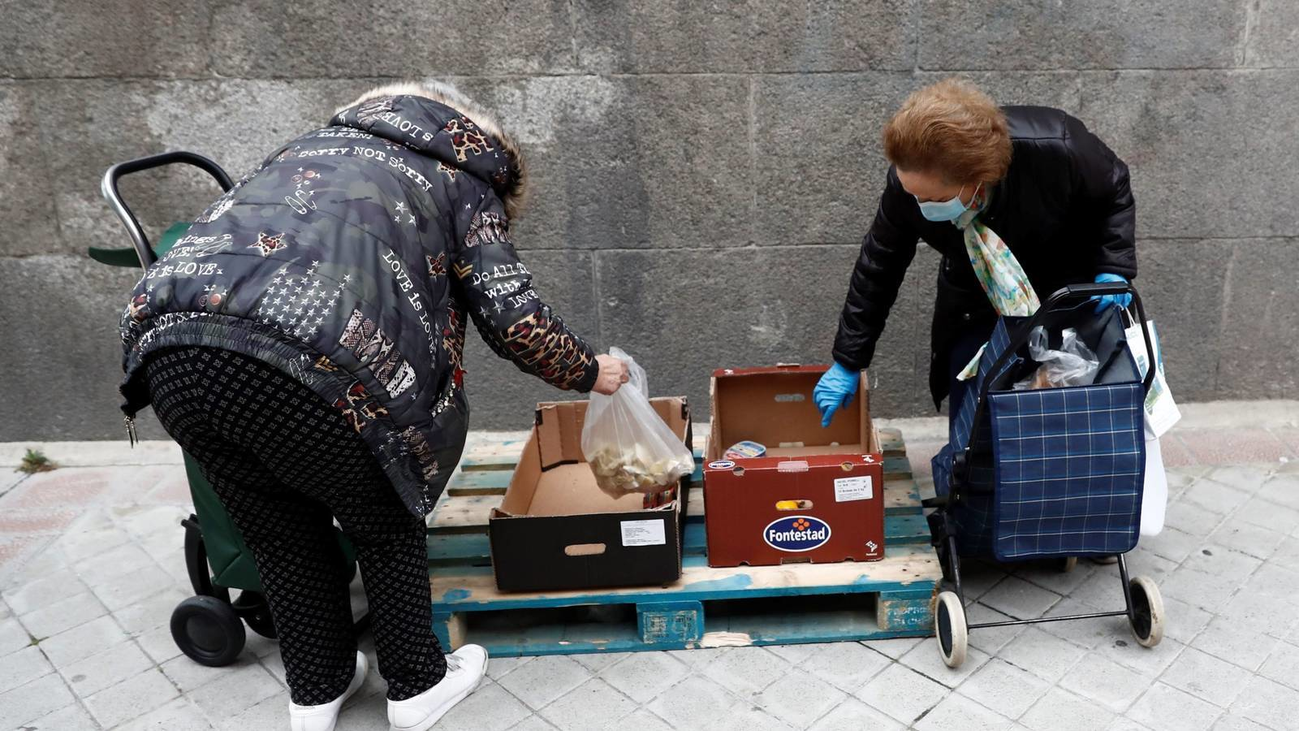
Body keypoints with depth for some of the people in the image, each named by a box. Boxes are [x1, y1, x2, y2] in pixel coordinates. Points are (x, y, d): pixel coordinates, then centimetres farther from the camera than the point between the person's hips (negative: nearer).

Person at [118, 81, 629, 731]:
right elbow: (514, 317, 9)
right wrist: (590, 372, 25)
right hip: (307, 366, -6)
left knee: (281, 533, 26)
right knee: (387, 526, 21)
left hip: (167, 346, 6)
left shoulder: (314, 143, 35)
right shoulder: (461, 180, 18)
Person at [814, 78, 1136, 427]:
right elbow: (878, 268, -15)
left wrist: (1113, 269, -27)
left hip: (1070, 291, -1)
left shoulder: (1056, 150, -37)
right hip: (976, 306, 1)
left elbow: (1114, 192, -13)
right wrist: (847, 362, -10)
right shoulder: (910, 181, -30)